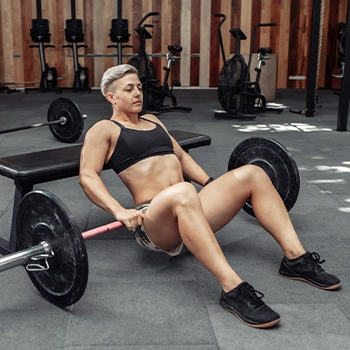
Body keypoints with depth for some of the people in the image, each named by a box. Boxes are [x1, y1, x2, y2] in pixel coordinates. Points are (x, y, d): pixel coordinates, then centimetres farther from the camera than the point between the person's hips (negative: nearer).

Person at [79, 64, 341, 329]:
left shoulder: (152, 120, 26)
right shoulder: (104, 130, 5)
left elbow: (181, 156, 30)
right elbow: (87, 176, -9)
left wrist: (211, 185, 15)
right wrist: (120, 211, -25)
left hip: (188, 208, 7)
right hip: (152, 219, -7)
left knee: (251, 174, -11)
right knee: (183, 193, -41)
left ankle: (296, 259, -13)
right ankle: (233, 290, -45)